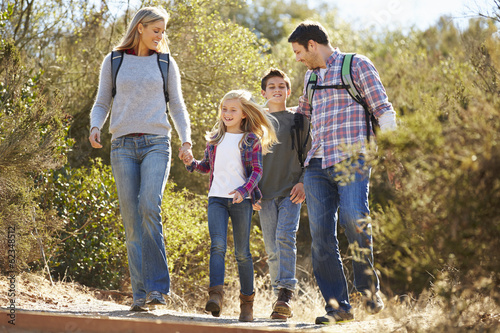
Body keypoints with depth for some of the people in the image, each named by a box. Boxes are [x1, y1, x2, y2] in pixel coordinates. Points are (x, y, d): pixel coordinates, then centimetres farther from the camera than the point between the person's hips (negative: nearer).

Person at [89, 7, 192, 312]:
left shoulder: (166, 63, 12)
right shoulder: (113, 62, 11)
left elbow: (177, 107, 13)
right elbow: (102, 104, 14)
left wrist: (186, 139, -3)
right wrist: (95, 127, -8)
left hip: (156, 144, -1)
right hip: (123, 146, 1)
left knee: (149, 206, -24)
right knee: (132, 220, -4)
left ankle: (157, 286, -21)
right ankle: (141, 294, -1)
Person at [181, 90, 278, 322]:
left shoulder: (251, 140, 3)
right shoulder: (215, 138, 15)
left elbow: (257, 170, -4)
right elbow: (207, 166, 25)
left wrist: (244, 190, -21)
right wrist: (192, 163, 4)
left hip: (241, 200, -2)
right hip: (217, 198, 2)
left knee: (242, 252, 4)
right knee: (218, 245, -16)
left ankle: (247, 301, 15)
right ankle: (215, 296, -26)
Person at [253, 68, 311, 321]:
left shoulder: (298, 120, 9)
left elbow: (308, 155, 8)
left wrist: (303, 182, -6)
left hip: (291, 191, -2)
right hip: (265, 195, 2)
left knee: (285, 236, -22)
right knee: (272, 250, 0)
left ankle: (286, 294, -25)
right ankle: (281, 301, 6)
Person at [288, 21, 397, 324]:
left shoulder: (357, 65, 5)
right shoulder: (311, 77, 23)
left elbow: (383, 110, -1)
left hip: (352, 160, -6)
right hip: (317, 164, 6)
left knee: (354, 220, -24)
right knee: (321, 236, -4)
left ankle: (369, 287, -5)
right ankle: (338, 306, 1)